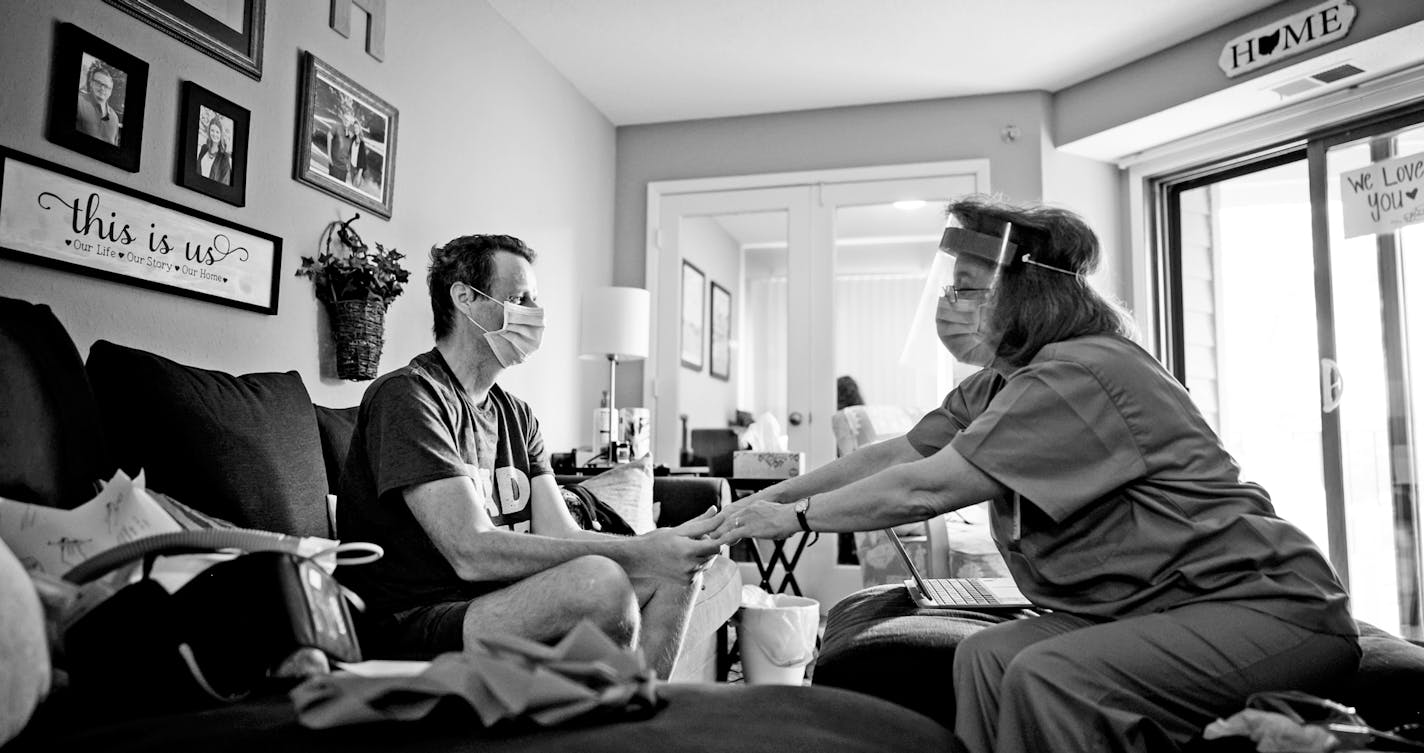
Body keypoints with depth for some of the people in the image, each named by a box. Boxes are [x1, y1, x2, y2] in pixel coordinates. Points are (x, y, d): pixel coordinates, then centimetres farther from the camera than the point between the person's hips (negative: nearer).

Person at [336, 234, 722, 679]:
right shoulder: (406, 396, -13)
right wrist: (639, 553, -26)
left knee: (676, 572, -2)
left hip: (498, 603, 8)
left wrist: (665, 544, -14)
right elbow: (472, 553, -24)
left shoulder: (516, 416, 14)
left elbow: (560, 537, 3)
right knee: (601, 582, -30)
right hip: (408, 630, -8)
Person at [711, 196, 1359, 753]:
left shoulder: (1081, 376, -23)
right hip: (1148, 610, 9)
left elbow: (921, 490, -24)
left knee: (1050, 678, -27)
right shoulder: (996, 386, 6)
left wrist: (797, 516, -12)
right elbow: (892, 456, 9)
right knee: (988, 656, -7)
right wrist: (764, 498, 6)